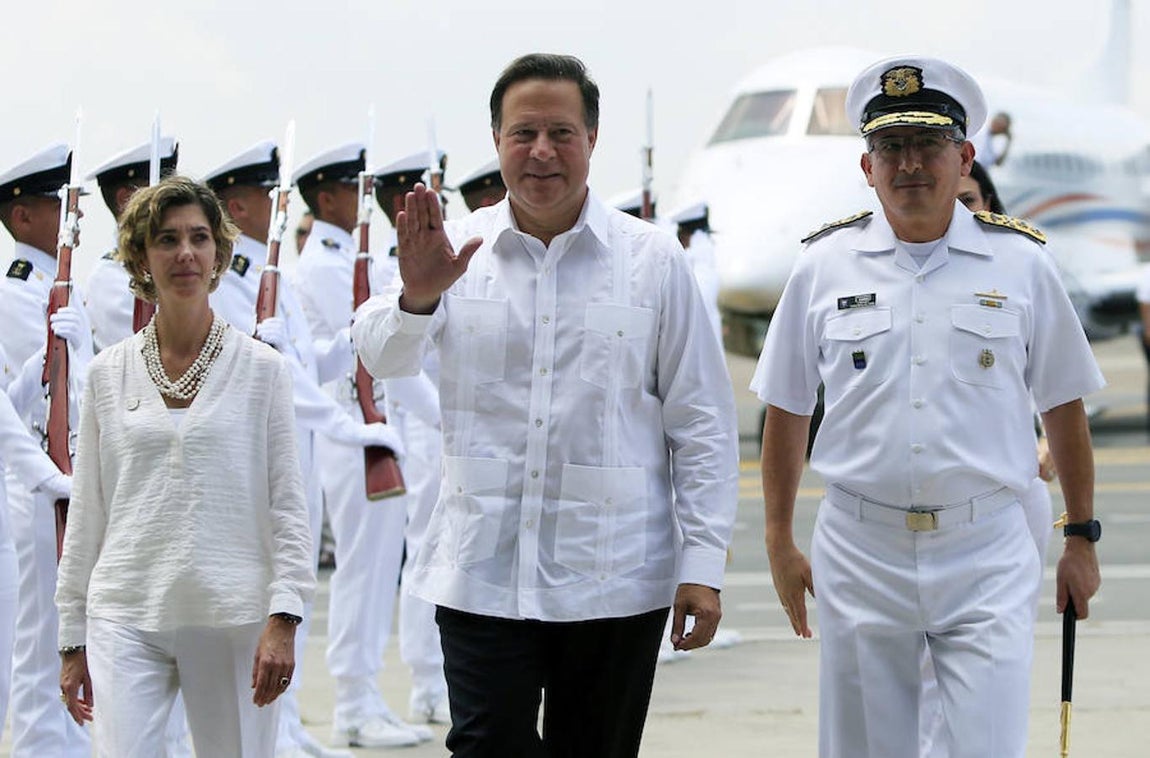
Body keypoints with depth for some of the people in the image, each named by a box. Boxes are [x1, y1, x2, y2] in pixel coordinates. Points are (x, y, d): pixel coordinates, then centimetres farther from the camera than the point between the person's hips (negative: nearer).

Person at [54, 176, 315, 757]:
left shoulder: (261, 370, 5)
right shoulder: (108, 374, 9)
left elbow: (288, 507, 2)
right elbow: (86, 513, 12)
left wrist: (283, 620, -8)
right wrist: (73, 638, 10)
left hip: (231, 619, -1)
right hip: (126, 617, 1)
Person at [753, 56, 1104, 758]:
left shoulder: (1019, 262, 2)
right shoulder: (825, 265, 3)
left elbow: (1064, 409, 9)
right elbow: (787, 411, 10)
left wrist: (1082, 539, 10)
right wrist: (780, 542, 9)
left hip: (986, 556, -1)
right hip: (860, 553, 1)